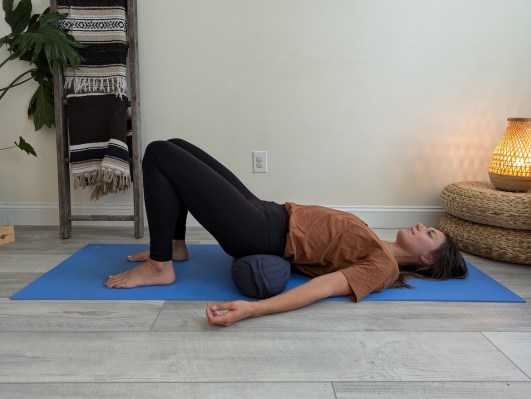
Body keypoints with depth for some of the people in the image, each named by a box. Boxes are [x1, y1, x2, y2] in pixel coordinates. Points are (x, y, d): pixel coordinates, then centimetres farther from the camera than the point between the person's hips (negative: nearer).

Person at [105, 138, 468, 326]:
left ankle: (160, 268, -5)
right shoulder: (378, 249, 15)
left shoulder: (383, 266, -11)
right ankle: (175, 246, 20)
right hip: (267, 215, 9)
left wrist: (250, 309, -41)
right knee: (176, 147, 16)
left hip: (258, 232, -9)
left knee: (159, 155, -14)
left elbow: (324, 286, -28)